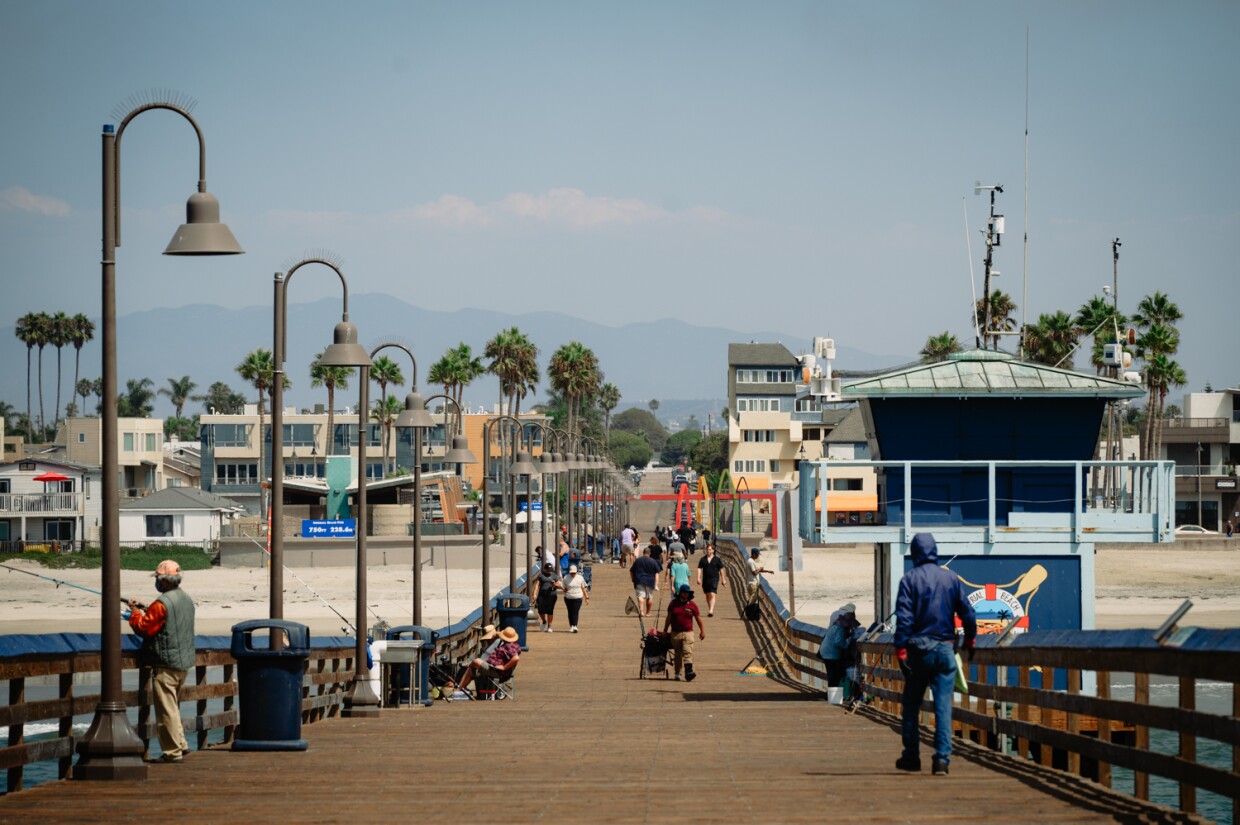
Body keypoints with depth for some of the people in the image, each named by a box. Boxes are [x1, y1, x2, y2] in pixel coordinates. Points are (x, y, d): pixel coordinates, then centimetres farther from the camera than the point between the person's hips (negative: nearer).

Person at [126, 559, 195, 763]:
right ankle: (181, 744, 21)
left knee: (166, 708, -3)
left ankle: (173, 751, -1)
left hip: (166, 663, -9)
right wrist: (147, 610, 17)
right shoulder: (186, 599, 11)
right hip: (184, 661, 9)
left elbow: (144, 628, -15)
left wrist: (135, 612, 2)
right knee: (173, 705, 20)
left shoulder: (162, 603, -18)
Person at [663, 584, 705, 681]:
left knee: (687, 653, -15)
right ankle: (677, 673, 20)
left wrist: (702, 631, 6)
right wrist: (665, 631, 12)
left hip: (688, 632, -2)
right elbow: (668, 618, 11)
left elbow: (698, 619, 8)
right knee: (677, 654, 9)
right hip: (675, 633, 2)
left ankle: (688, 672, -25)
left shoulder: (692, 605, 2)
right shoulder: (673, 603, 6)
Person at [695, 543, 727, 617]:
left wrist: (723, 580, 4)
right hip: (705, 580, 4)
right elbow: (699, 569, 4)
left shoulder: (717, 559, 1)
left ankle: (711, 611, -24)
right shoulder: (703, 559, 6)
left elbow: (721, 569, 5)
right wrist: (698, 578, -8)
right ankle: (710, 609, 30)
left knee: (712, 595, -15)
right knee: (707, 595, 14)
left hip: (714, 579, -4)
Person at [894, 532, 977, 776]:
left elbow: (904, 617, -11)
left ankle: (911, 756, 16)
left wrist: (900, 648, -12)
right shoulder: (952, 578, 3)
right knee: (944, 706, 0)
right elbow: (967, 612, 8)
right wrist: (970, 639, 23)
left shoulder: (910, 579, -4)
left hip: (918, 649, -1)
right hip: (945, 649, 1)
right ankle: (942, 758, -8)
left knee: (911, 705, 11)